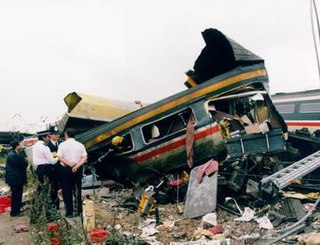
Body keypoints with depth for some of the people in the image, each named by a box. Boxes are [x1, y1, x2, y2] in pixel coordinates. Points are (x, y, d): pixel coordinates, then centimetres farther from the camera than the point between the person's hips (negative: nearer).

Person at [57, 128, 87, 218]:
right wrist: (77, 166, -13)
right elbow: (84, 157, -6)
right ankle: (78, 210, 18)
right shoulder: (80, 145, 3)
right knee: (77, 190, 13)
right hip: (77, 169, 3)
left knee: (67, 191, 5)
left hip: (66, 169, -3)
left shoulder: (62, 145, -3)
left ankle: (69, 212, 6)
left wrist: (69, 164, -12)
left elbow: (60, 157, -12)